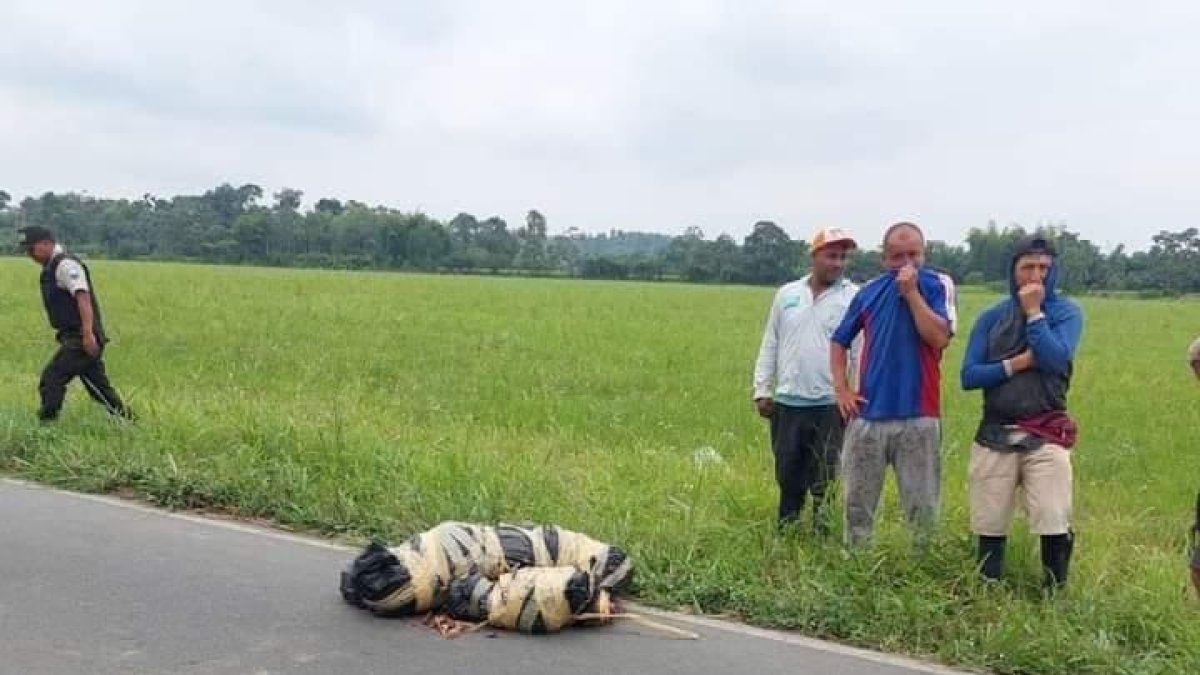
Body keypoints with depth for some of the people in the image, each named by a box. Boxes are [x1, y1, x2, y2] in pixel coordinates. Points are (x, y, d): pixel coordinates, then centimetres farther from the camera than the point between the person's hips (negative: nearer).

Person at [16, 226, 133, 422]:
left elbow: (83, 297, -25)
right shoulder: (51, 268, 19)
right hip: (74, 339, 10)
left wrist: (88, 333, -34)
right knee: (99, 388, 13)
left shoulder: (66, 264, -13)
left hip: (82, 340, -10)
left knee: (51, 379, -10)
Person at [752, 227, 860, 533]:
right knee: (788, 474, 13)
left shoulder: (855, 297, -2)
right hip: (787, 403, 3)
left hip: (830, 405, -3)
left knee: (825, 480, 1)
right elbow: (770, 345, 12)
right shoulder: (787, 294, 8)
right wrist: (762, 390, 7)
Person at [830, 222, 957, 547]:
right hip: (867, 415, 3)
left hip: (918, 417, -3)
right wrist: (841, 389, 5)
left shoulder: (937, 285, 0)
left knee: (923, 508, 5)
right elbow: (839, 341, 16)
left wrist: (911, 291, -15)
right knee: (857, 506, 10)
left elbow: (939, 338, -16)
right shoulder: (869, 291, 7)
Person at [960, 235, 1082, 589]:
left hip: (1045, 437, -2)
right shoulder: (991, 317, 8)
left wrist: (1034, 312, -10)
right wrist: (1016, 364, -11)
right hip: (995, 435, 2)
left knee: (1055, 526, -9)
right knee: (989, 528, 8)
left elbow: (1057, 360, -16)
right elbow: (969, 376, 0)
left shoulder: (1067, 312, 3)